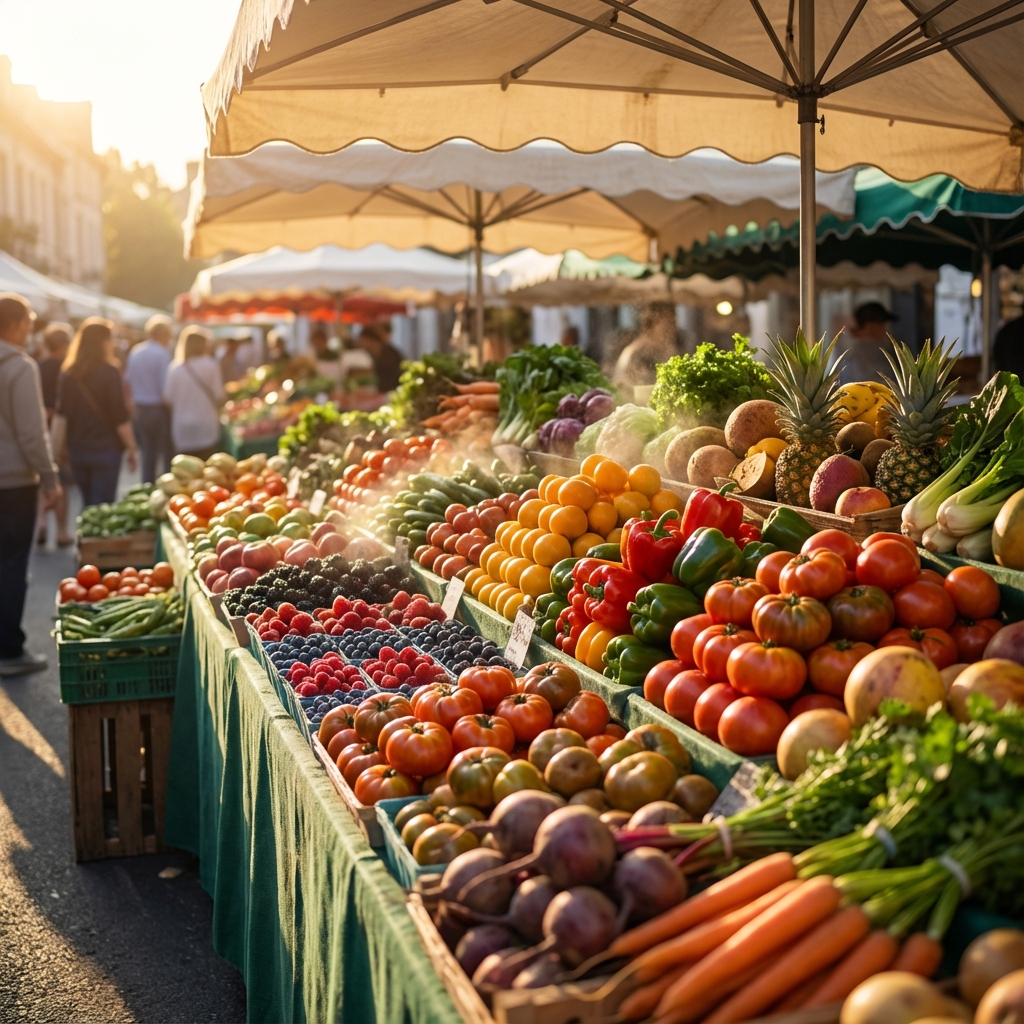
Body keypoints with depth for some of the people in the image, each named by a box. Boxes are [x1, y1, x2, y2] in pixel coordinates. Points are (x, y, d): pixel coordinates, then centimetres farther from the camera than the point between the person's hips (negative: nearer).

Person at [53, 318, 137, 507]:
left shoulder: (68, 373, 3)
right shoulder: (109, 373, -11)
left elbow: (60, 416, 1)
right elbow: (120, 418, -11)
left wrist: (57, 450, 5)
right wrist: (132, 450, -2)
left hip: (77, 450, 5)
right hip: (105, 450, -5)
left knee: (88, 505, 18)